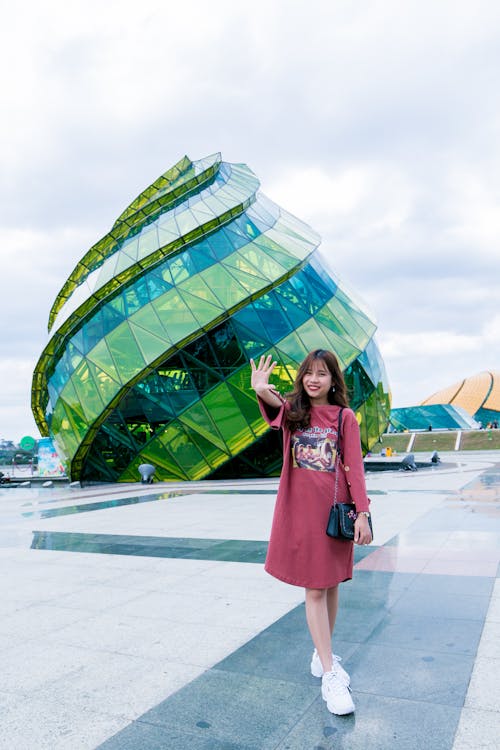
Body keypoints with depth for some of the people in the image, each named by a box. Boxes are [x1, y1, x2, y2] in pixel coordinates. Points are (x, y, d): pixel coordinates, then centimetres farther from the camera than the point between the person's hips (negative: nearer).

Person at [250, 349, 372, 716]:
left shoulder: (345, 418, -1)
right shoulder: (292, 410, 1)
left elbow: (354, 468, -3)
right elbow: (275, 405, -23)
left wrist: (363, 513, -9)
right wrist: (261, 391, -45)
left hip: (334, 510, 1)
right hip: (299, 510, 0)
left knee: (330, 584, 13)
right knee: (314, 589, 2)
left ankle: (323, 651, 34)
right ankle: (331, 675, 8)